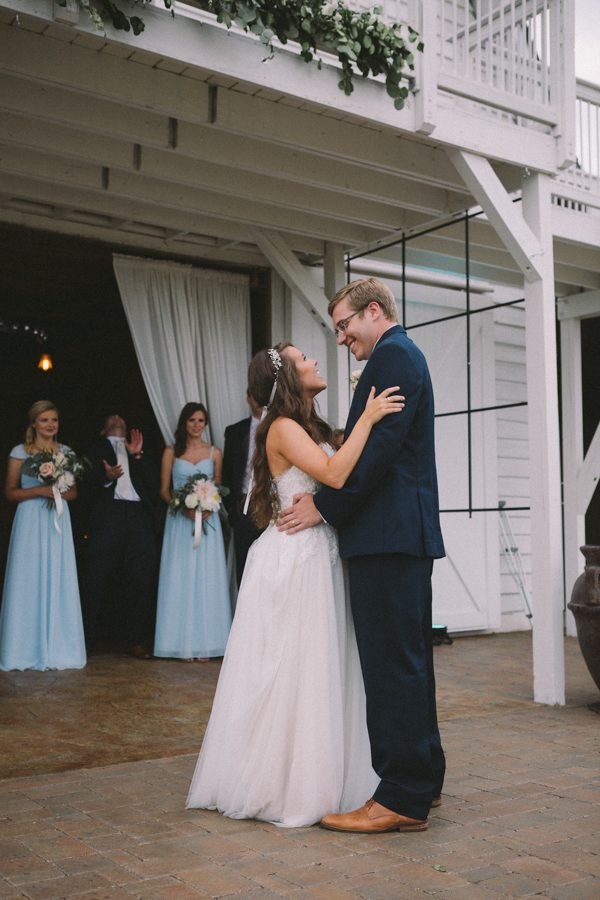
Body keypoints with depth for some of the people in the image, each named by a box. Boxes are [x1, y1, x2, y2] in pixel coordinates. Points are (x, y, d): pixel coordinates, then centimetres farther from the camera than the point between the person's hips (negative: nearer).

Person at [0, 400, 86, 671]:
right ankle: (29, 648, 7)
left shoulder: (66, 452, 10)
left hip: (58, 521, 3)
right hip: (30, 521, -3)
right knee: (29, 581, -1)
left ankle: (57, 646, 10)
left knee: (58, 581, 2)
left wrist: (60, 492, -8)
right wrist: (39, 490, -14)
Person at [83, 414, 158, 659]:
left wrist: (138, 455, 0)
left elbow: (154, 482, 11)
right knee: (97, 581, -3)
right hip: (107, 517, -2)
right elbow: (91, 479, 1)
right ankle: (88, 639, 5)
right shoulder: (97, 448, 18)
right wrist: (107, 477, -20)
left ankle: (137, 641, 7)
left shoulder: (140, 449, 24)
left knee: (140, 583, 0)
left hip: (139, 518, 2)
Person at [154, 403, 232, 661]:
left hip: (207, 521, 1)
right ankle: (183, 642, 3)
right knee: (181, 578, -1)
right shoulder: (171, 452, 5)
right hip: (179, 521, -1)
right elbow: (164, 490, 4)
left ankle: (204, 642, 3)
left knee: (206, 578, -1)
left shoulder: (214, 453, 8)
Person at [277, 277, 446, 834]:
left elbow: (380, 445, -19)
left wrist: (324, 506, -13)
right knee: (408, 658, 16)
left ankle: (402, 798, -2)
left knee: (392, 661, -8)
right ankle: (422, 777, 27)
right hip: (405, 533, 11)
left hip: (390, 534, -11)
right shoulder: (403, 355, 23)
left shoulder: (393, 354, -9)